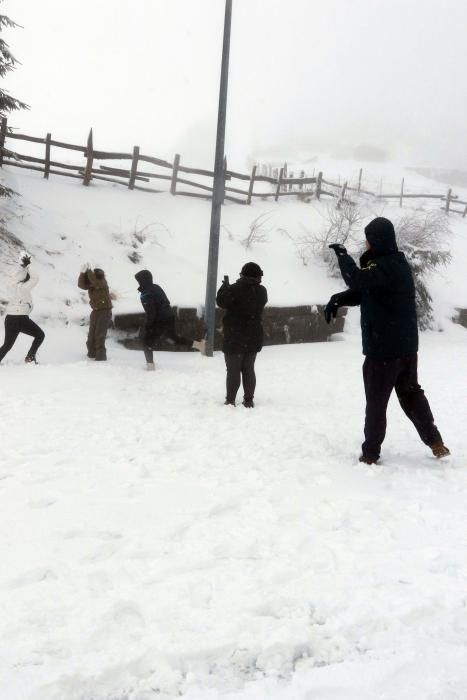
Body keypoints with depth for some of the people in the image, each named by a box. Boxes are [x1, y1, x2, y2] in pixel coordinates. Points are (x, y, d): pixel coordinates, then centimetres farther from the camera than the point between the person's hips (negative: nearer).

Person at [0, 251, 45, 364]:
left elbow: (17, 273, 21)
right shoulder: (24, 287, -11)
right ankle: (30, 356, 3)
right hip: (21, 318, -7)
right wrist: (28, 265, -8)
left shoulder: (13, 284, 8)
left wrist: (23, 263, 10)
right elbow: (35, 278, -13)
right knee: (40, 335, 11)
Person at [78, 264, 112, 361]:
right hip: (95, 311, 7)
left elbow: (95, 281, -36)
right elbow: (81, 285, -15)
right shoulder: (90, 283, 2)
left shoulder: (102, 282, -15)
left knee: (99, 335, -13)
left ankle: (101, 356, -10)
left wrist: (89, 270, -30)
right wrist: (83, 272, -27)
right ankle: (92, 353, 28)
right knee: (91, 334, 13)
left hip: (105, 311, -7)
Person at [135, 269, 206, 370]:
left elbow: (151, 313, -22)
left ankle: (150, 364, 7)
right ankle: (199, 344, 26)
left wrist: (146, 327, -13)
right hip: (170, 317, 9)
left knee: (147, 341, 6)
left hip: (160, 322, -9)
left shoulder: (146, 295, -18)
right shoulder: (156, 287, 9)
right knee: (174, 337, 28)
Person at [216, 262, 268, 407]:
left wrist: (225, 286, 5)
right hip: (253, 339, 5)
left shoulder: (235, 289, -18)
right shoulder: (261, 291, 0)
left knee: (233, 370, 3)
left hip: (234, 338, -5)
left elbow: (221, 301, -11)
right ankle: (249, 400, 16)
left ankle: (230, 400, 6)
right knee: (249, 369, 13)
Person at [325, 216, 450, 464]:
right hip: (406, 346, 9)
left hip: (384, 348, -9)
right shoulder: (397, 264, 12)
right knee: (411, 393, 20)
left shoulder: (386, 267, -20)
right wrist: (338, 299, -1)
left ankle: (370, 453, 11)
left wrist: (342, 255, -18)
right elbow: (364, 290, 14)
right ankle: (435, 442, 24)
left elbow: (356, 280, -35)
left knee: (376, 401, 2)